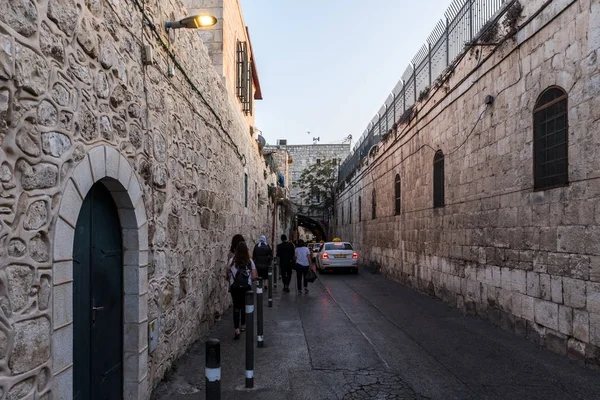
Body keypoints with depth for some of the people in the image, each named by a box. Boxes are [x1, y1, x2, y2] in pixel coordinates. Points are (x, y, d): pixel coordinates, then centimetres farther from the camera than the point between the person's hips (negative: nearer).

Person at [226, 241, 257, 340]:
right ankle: (243, 325, 34)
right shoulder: (250, 261, -4)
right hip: (246, 287, 1)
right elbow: (254, 277, -7)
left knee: (236, 307, 2)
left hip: (234, 287, -1)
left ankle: (237, 330, -9)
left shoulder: (232, 261, -6)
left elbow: (228, 276, -1)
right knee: (244, 306, 19)